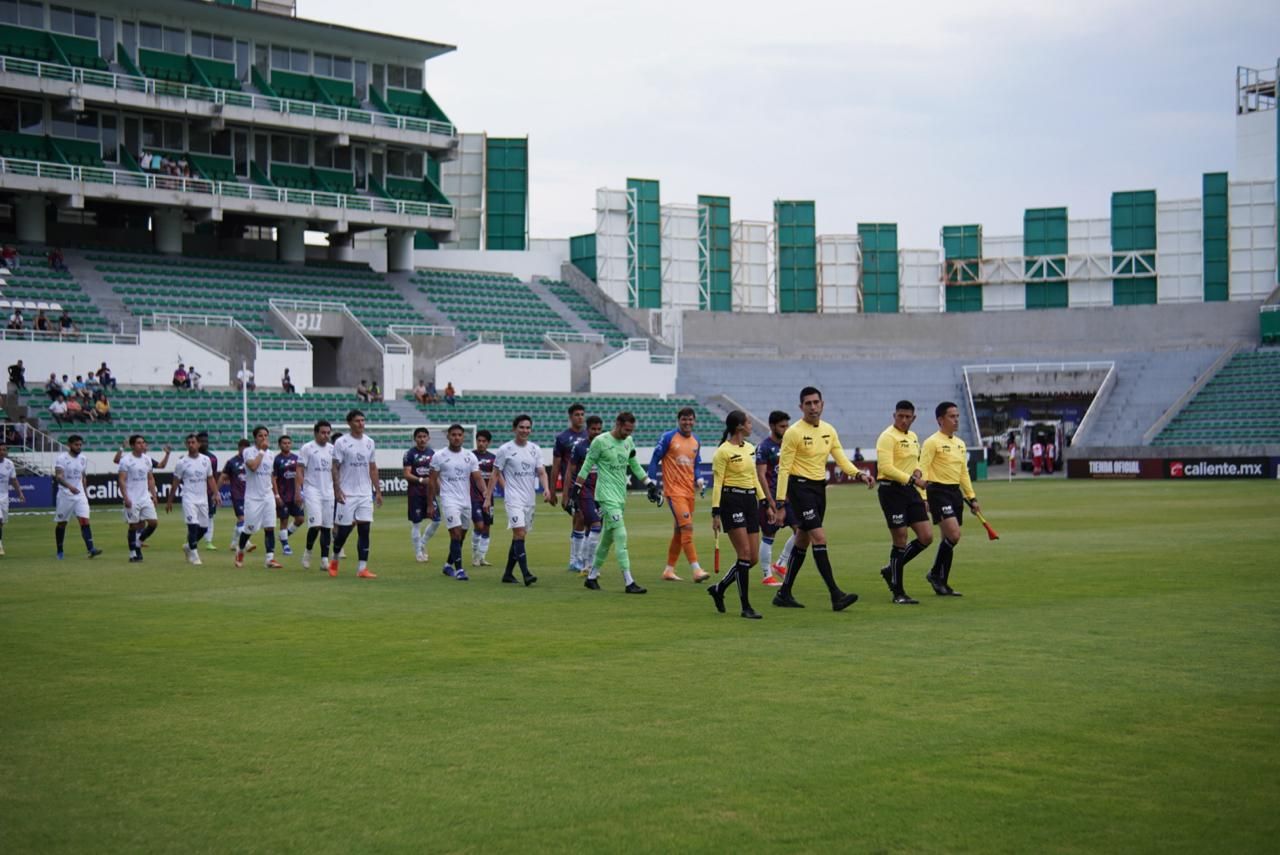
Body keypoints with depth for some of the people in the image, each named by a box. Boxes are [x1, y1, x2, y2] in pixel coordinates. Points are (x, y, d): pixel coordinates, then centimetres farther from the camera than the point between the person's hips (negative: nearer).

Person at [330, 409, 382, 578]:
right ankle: (334, 560, 27)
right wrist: (337, 490, -15)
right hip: (347, 494, -4)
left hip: (365, 494, 4)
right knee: (344, 529, 2)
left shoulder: (369, 442, 10)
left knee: (364, 530, -3)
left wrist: (378, 491, 8)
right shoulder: (341, 442, -4)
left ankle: (362, 568, -3)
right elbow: (335, 468, -6)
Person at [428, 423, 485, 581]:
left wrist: (487, 497, -12)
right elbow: (432, 481, 2)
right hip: (448, 500, -4)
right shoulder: (439, 456, -2)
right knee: (456, 534, -16)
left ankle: (448, 565, 30)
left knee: (460, 537, 12)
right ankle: (459, 569, -13)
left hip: (466, 501, 4)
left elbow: (478, 479, 1)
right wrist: (430, 504, 0)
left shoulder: (470, 456, 6)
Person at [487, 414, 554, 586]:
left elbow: (541, 472, 6)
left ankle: (508, 574, 19)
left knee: (519, 536, 9)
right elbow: (495, 474, 0)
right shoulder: (505, 449, -3)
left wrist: (546, 488, -13)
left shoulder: (535, 449, 9)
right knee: (519, 533, -18)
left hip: (530, 499, 5)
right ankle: (526, 574, -24)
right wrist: (488, 497, -3)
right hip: (513, 499, -5)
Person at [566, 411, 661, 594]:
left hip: (621, 496, 7)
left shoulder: (629, 442, 10)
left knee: (607, 538, 12)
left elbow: (635, 466, 22)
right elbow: (586, 466, -5)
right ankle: (629, 583, -15)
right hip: (607, 496, -7)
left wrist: (650, 485, 18)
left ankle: (592, 577, 23)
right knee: (621, 536, -13)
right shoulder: (600, 441, -10)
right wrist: (575, 490, -6)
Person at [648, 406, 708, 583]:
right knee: (687, 527, -16)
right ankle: (696, 570, -19)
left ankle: (669, 570, 22)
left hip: (689, 491, 7)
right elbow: (655, 459, -1)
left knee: (679, 531, 12)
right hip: (674, 490, -7)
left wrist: (698, 480, 1)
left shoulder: (696, 442, 13)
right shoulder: (668, 437, -5)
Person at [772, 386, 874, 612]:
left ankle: (784, 593, 21)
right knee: (819, 538, -15)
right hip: (800, 487, -8)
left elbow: (841, 459, 6)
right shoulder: (794, 432, -11)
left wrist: (859, 474, -13)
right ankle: (836, 595, -16)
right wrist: (781, 501, -16)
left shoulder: (829, 431, 8)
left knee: (803, 542, 12)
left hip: (819, 487, 8)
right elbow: (783, 468, -12)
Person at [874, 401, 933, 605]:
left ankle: (891, 570, 20)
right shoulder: (888, 437, -11)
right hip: (892, 490, -8)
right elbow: (886, 468, -21)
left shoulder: (913, 437, 16)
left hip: (910, 490, 8)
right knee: (900, 541, -5)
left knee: (926, 537, 2)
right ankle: (898, 593, 5)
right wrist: (911, 479, -24)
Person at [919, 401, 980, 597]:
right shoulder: (932, 442, -8)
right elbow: (923, 470, -12)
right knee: (953, 534, -18)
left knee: (949, 538, 7)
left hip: (955, 492, 8)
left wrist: (972, 498, 18)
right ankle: (935, 574, -1)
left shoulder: (960, 444, 16)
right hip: (938, 491, -8)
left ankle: (942, 583, 13)